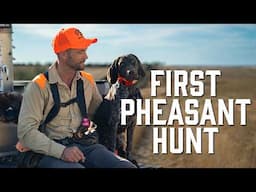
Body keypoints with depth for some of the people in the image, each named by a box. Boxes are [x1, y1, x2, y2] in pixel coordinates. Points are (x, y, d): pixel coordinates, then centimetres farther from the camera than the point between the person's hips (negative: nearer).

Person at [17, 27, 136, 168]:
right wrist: (61, 151, -24)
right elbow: (26, 131, -13)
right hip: (52, 151, -4)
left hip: (85, 145, 5)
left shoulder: (88, 81, 11)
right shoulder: (39, 86, -6)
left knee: (127, 166, -20)